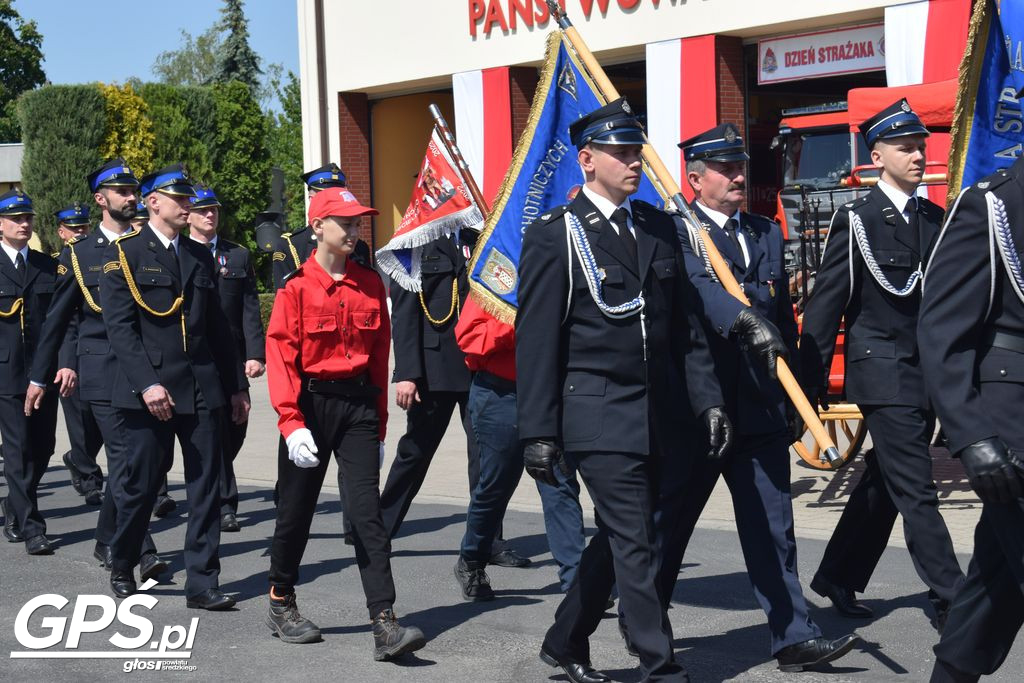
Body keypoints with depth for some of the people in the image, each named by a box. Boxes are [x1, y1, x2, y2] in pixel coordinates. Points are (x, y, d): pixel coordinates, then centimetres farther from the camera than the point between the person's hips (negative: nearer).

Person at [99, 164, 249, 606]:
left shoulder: (200, 257, 16)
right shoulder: (124, 254, -1)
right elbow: (119, 326, -9)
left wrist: (236, 384, 16)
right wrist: (146, 384, -19)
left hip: (202, 389, 5)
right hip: (149, 393, -4)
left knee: (206, 486, 0)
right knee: (142, 484, 4)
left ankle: (201, 583, 5)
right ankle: (122, 567, 27)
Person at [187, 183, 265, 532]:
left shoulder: (239, 256, 11)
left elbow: (250, 308, 5)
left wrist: (255, 354, -6)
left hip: (232, 357, 3)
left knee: (235, 431, 7)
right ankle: (225, 503, -1)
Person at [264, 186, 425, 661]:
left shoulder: (370, 284, 6)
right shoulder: (297, 286, -6)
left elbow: (379, 355, 11)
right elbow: (280, 355, -10)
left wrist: (379, 425, 11)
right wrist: (292, 423, -19)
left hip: (358, 404, 3)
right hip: (310, 403, -2)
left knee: (367, 511, -5)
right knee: (296, 510, 10)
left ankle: (384, 625, -10)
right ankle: (281, 605, 30)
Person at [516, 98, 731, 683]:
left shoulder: (658, 227, 12)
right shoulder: (554, 236, -5)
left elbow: (686, 324, 14)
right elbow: (536, 341, -7)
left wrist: (708, 399, 6)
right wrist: (538, 432, -10)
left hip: (655, 416, 7)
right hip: (598, 416, -6)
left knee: (620, 539, 15)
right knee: (636, 545, -6)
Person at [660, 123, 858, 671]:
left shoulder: (766, 234, 15)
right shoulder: (676, 232, -4)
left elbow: (785, 318, 17)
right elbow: (701, 285, -25)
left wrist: (794, 396, 15)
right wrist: (748, 320, -42)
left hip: (761, 409, 5)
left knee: (772, 528, 3)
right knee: (670, 520, 9)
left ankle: (793, 637, 5)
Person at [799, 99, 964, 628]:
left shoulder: (934, 219, 11)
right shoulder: (855, 220, -6)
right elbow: (825, 306, -6)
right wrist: (810, 382, -8)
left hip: (926, 376, 7)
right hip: (883, 373, -6)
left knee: (883, 485, 14)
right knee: (916, 491, -8)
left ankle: (837, 580, 27)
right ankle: (949, 600, -4)